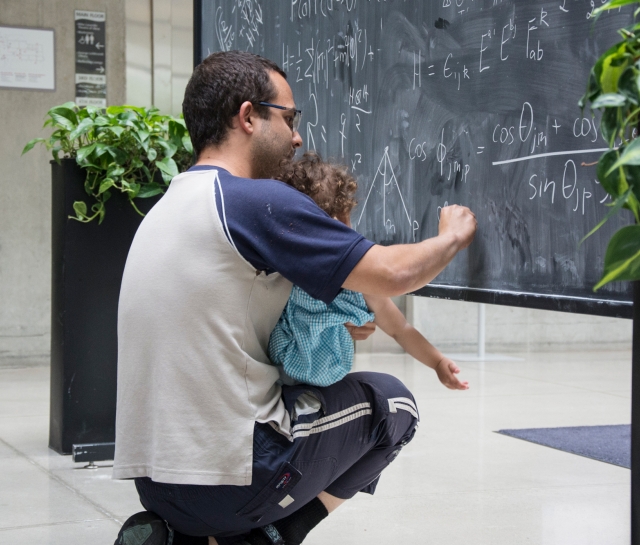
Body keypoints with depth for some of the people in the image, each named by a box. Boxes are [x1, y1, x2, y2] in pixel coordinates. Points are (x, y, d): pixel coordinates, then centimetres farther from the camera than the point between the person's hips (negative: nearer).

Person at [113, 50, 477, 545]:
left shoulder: (165, 210, 13)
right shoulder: (256, 199, -13)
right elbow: (393, 273, -12)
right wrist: (453, 236, 8)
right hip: (231, 479, -8)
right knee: (390, 401, 12)